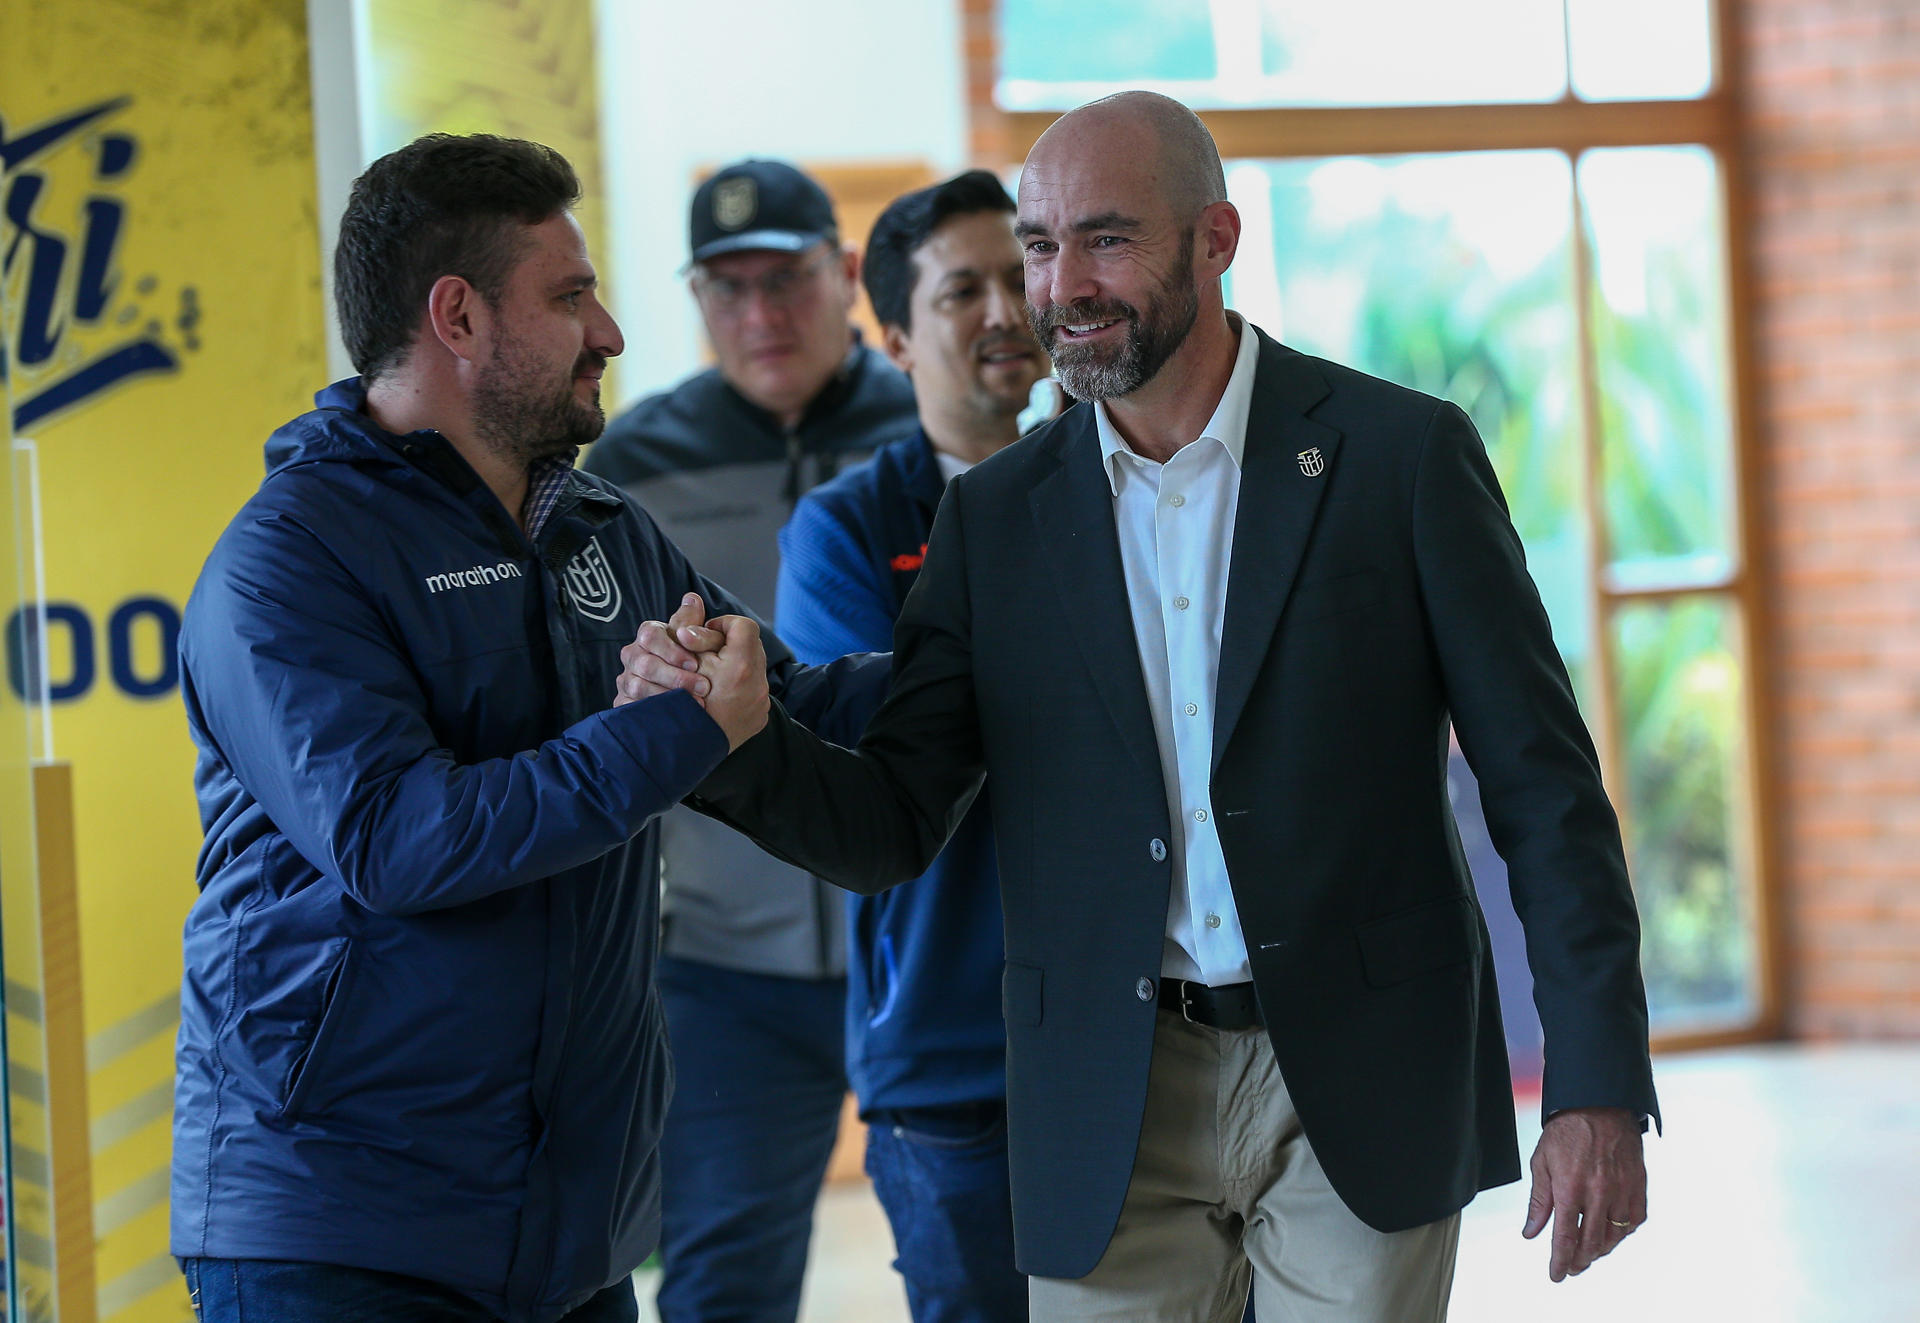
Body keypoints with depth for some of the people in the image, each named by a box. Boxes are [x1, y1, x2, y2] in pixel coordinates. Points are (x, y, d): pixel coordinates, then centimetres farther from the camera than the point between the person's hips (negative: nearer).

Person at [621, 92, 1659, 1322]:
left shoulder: (1400, 454, -3)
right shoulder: (997, 516, 6)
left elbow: (1543, 782, -3)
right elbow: (891, 825, 4)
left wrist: (1597, 1090, -8)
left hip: (1360, 1088, -2)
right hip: (1113, 1115, 2)